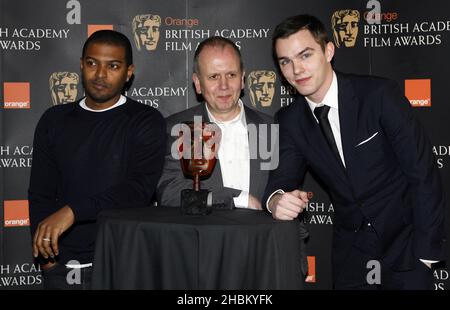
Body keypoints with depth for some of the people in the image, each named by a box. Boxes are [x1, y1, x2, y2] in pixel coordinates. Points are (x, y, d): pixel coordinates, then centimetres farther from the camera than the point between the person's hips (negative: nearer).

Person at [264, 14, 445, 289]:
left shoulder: (379, 94, -17)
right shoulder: (289, 120, -2)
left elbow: (423, 171, -15)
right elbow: (282, 177, -7)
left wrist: (427, 249, -15)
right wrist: (277, 199, -32)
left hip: (405, 239, -3)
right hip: (351, 249, 4)